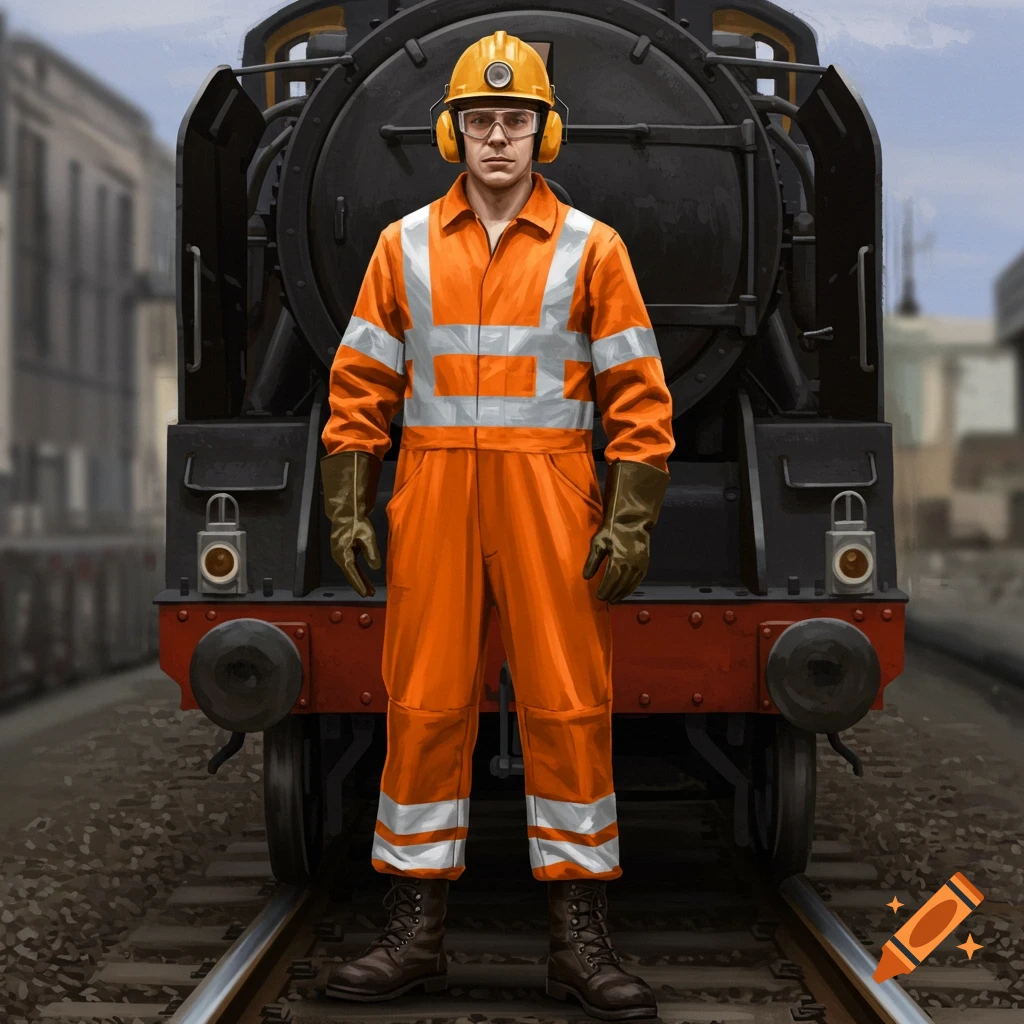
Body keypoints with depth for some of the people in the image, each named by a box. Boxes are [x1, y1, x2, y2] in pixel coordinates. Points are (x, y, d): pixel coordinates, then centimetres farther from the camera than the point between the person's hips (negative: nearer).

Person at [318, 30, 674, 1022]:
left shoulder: (590, 248, 4)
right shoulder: (405, 244, 9)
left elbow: (637, 393, 2)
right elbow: (361, 384, 10)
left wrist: (630, 521, -6)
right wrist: (347, 509, 2)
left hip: (550, 498, -1)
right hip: (433, 496, 2)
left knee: (567, 706, -1)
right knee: (425, 704, 3)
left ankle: (579, 936, 9)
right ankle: (415, 929, 13)